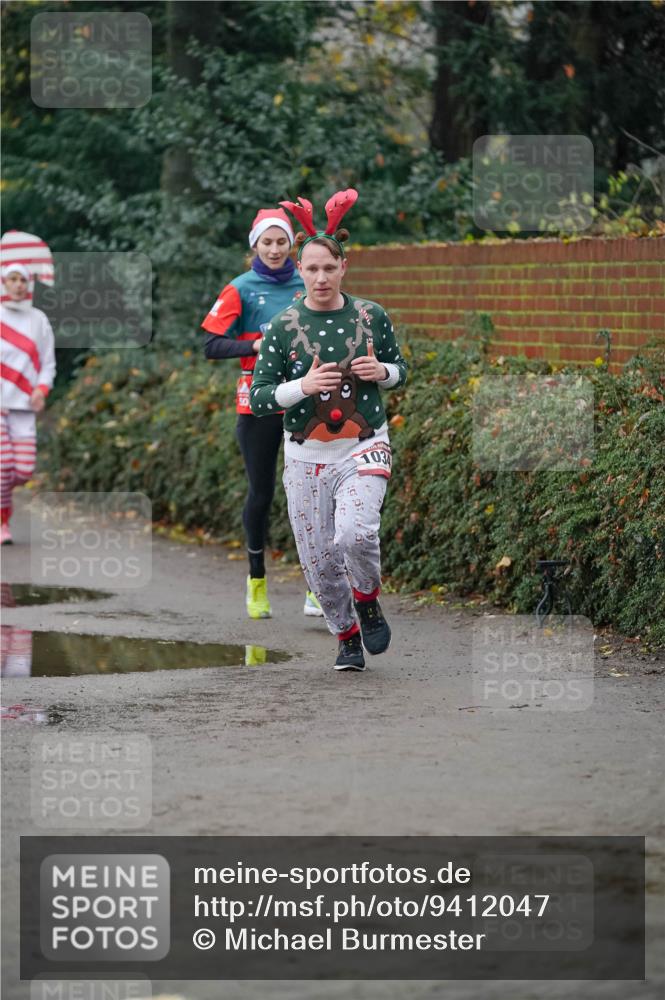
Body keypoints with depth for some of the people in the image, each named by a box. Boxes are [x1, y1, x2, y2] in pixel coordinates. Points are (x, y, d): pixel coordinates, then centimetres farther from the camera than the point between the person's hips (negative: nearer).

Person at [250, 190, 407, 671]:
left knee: (354, 534, -26)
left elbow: (400, 370, 15)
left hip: (364, 449, -1)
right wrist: (302, 386, -20)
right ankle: (347, 635, 28)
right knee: (319, 560, 4)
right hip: (307, 457, 1)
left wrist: (382, 372, -8)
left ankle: (368, 599, 5)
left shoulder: (371, 316, 0)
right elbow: (259, 399, -3)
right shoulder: (283, 327, -3)